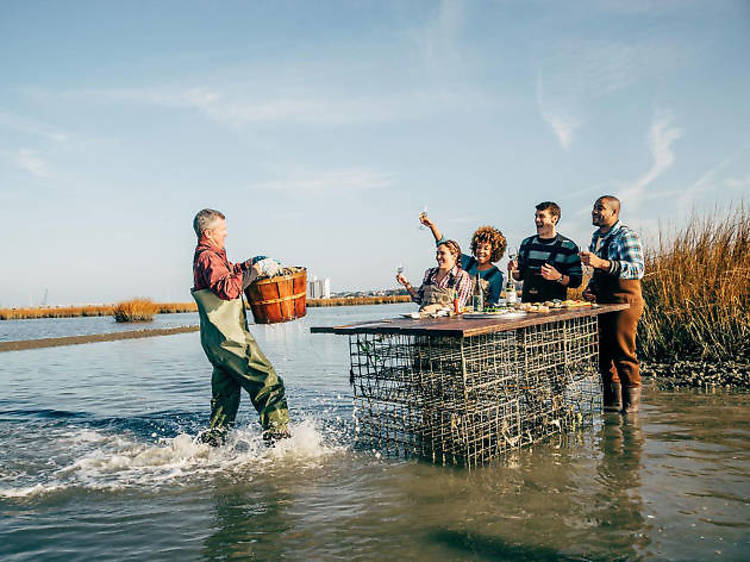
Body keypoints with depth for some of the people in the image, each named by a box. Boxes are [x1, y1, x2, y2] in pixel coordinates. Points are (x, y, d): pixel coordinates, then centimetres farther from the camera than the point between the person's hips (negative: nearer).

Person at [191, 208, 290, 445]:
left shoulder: (208, 257, 18)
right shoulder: (208, 258, -13)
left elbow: (228, 273, 37)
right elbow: (228, 289, -30)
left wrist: (249, 264, 21)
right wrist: (251, 273, -19)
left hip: (218, 340, 11)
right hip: (229, 338, -11)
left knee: (226, 394, 18)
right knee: (269, 384, -6)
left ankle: (210, 442, 23)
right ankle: (277, 436, -3)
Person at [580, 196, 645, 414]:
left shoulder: (627, 236, -10)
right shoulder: (596, 237, 15)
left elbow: (637, 269, -25)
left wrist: (602, 263, -34)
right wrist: (591, 288, 9)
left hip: (624, 302, -8)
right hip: (603, 302, 8)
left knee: (624, 354, -6)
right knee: (604, 354, 11)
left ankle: (631, 408, 5)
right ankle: (612, 405, 23)